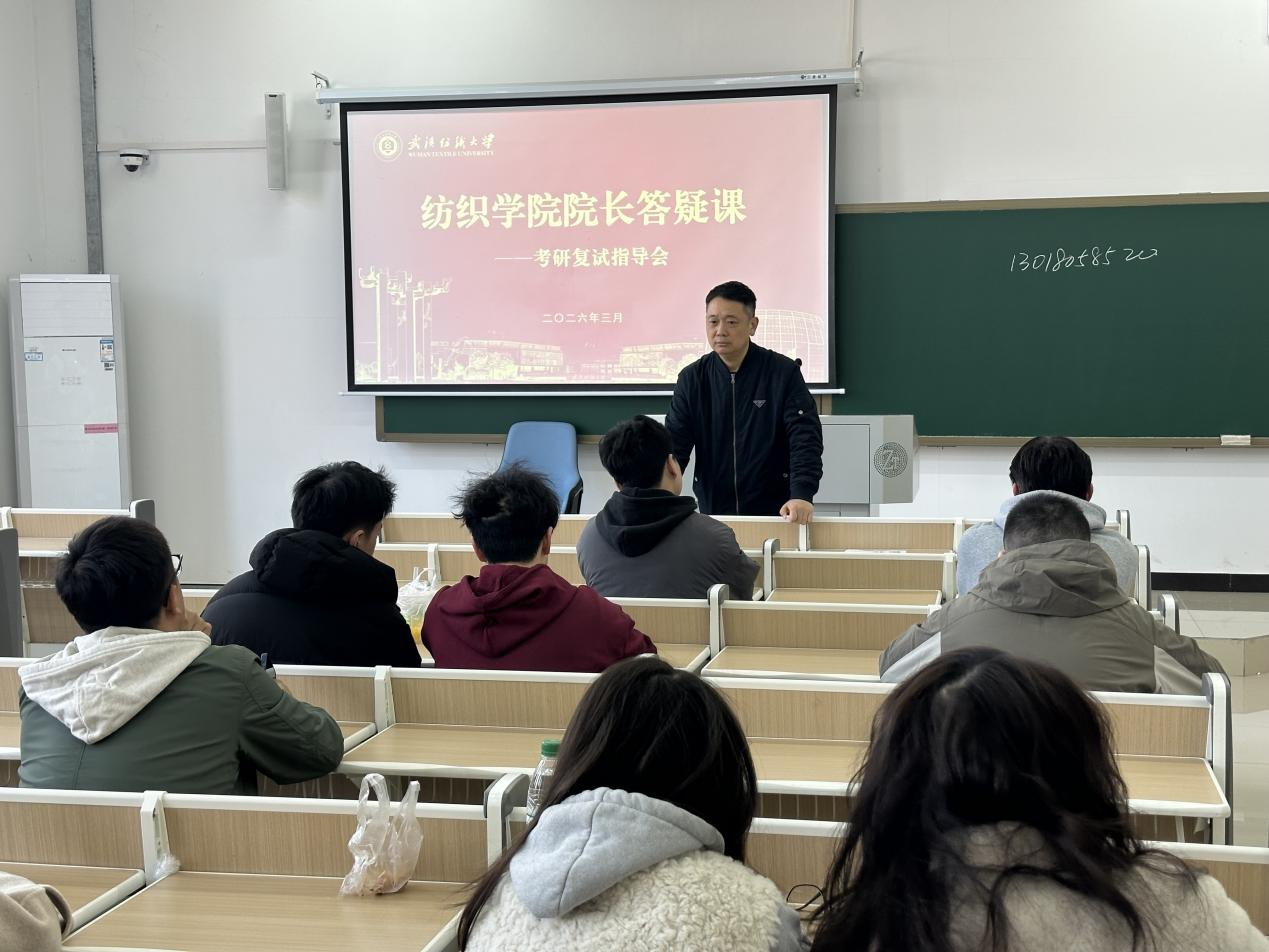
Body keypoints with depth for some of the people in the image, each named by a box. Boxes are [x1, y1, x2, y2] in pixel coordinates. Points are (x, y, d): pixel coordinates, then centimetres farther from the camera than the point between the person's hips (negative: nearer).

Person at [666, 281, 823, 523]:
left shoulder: (784, 373, -6)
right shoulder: (692, 378, 1)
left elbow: (805, 440, -12)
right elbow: (674, 444, 0)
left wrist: (802, 495, -26)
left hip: (775, 512, -2)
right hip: (713, 512, 2)